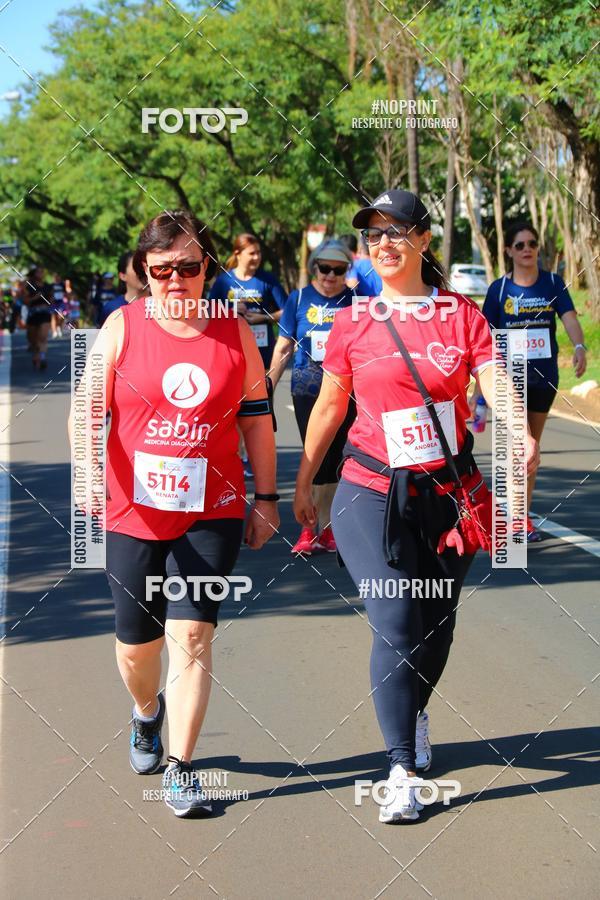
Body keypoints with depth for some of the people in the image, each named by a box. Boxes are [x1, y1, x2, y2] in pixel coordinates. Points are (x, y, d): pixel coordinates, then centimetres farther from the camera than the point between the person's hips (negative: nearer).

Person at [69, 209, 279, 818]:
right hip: (134, 511, 0)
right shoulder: (122, 326, 0)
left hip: (212, 512, 0)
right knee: (136, 643, 11)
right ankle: (147, 713, 44)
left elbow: (256, 418, 10)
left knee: (191, 634, -10)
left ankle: (181, 770, -1)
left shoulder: (234, 332, 3)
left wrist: (265, 498, 11)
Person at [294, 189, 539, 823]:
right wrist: (303, 482, 14)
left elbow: (494, 382, -12)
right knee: (395, 625, -11)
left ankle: (415, 711, 44)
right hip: (372, 493, -1)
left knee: (437, 622, 13)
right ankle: (401, 771, -3)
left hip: (448, 492, 2)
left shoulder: (461, 314, 0)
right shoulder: (352, 324, 0)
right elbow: (329, 406, 10)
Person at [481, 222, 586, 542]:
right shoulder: (499, 289, -2)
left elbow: (569, 318, -13)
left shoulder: (553, 283, 1)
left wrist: (579, 347, -35)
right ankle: (523, 519, -10)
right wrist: (479, 390, 0)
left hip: (544, 376, 2)